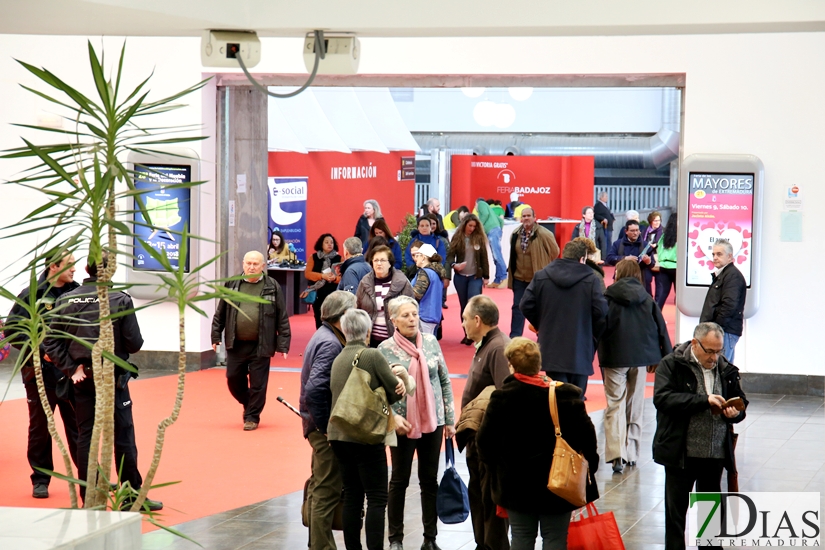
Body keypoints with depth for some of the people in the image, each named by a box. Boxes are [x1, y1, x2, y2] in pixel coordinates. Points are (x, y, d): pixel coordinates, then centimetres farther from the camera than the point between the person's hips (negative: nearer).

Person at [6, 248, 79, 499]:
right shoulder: (31, 295, -5)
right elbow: (12, 330, -7)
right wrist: (39, 350, -17)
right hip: (41, 372, -2)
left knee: (79, 425, 8)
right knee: (40, 427, 8)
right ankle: (41, 479, 19)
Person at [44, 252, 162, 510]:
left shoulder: (66, 300, -2)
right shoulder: (120, 300, -11)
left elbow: (51, 342, -4)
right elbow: (134, 343, -10)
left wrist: (71, 369, -3)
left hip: (81, 376, 3)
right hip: (113, 376, -3)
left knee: (85, 435, 8)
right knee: (123, 436, 5)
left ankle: (88, 498, 10)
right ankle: (132, 496, 10)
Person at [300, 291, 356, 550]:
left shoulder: (324, 336, 10)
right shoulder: (331, 344, -20)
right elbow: (315, 389, -28)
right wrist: (326, 427, -21)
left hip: (320, 425, 10)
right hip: (327, 427, -10)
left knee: (320, 487, 20)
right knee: (327, 490, -3)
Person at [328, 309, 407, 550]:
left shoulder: (338, 359, 10)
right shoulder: (372, 356, -11)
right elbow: (396, 391, -8)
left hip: (339, 436, 7)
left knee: (352, 496, 12)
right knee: (377, 498, -3)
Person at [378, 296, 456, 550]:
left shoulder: (431, 342, 1)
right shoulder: (385, 349, -8)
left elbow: (444, 381, 6)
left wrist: (450, 419, 5)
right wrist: (393, 417, -19)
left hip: (433, 421, 3)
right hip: (403, 424, -3)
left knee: (430, 480, 10)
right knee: (399, 480, 8)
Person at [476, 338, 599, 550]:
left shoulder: (502, 398, -9)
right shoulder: (566, 396, -11)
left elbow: (485, 441, -4)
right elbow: (587, 436, -8)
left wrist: (497, 467, 14)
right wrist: (588, 469, 7)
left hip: (516, 485, 1)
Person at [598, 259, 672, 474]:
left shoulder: (608, 297, -6)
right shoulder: (647, 299, 7)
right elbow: (660, 328, 8)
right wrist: (663, 357, 14)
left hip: (614, 359, -3)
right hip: (640, 357, 4)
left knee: (615, 406, -3)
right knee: (635, 407, 15)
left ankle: (617, 454, -18)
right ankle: (631, 454, 17)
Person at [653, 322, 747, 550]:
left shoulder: (726, 369, 6)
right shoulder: (671, 365, -7)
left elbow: (741, 402, 17)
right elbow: (662, 398, -21)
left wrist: (735, 413, -8)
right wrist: (704, 401, -25)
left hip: (716, 455, 4)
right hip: (681, 454, -4)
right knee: (676, 511, 5)